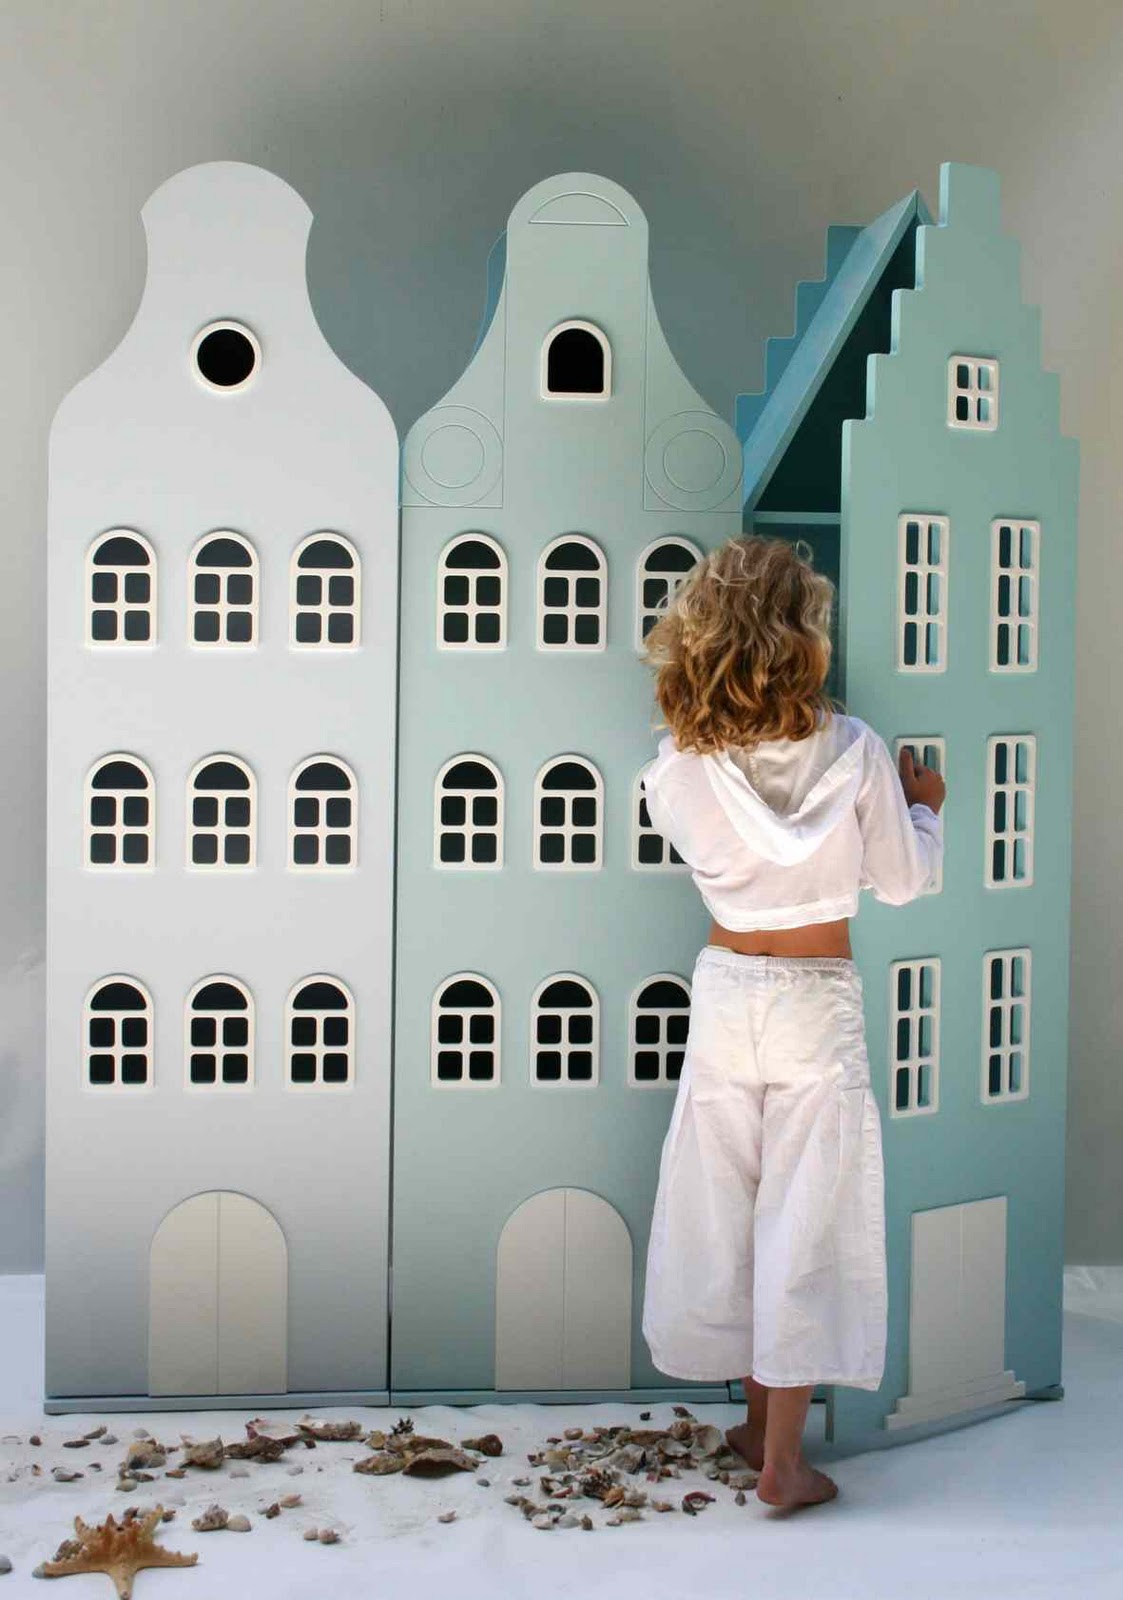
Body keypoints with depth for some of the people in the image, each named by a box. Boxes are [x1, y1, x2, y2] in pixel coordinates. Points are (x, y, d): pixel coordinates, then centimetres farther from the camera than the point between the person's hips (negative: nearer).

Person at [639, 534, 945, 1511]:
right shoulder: (853, 750, -14)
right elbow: (903, 879, -2)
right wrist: (924, 803, 17)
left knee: (723, 1212, 15)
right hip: (820, 1003, -2)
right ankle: (781, 1461, 8)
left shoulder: (681, 763, -10)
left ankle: (761, 1418, 30)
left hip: (726, 991, 3)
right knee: (803, 1222, 3)